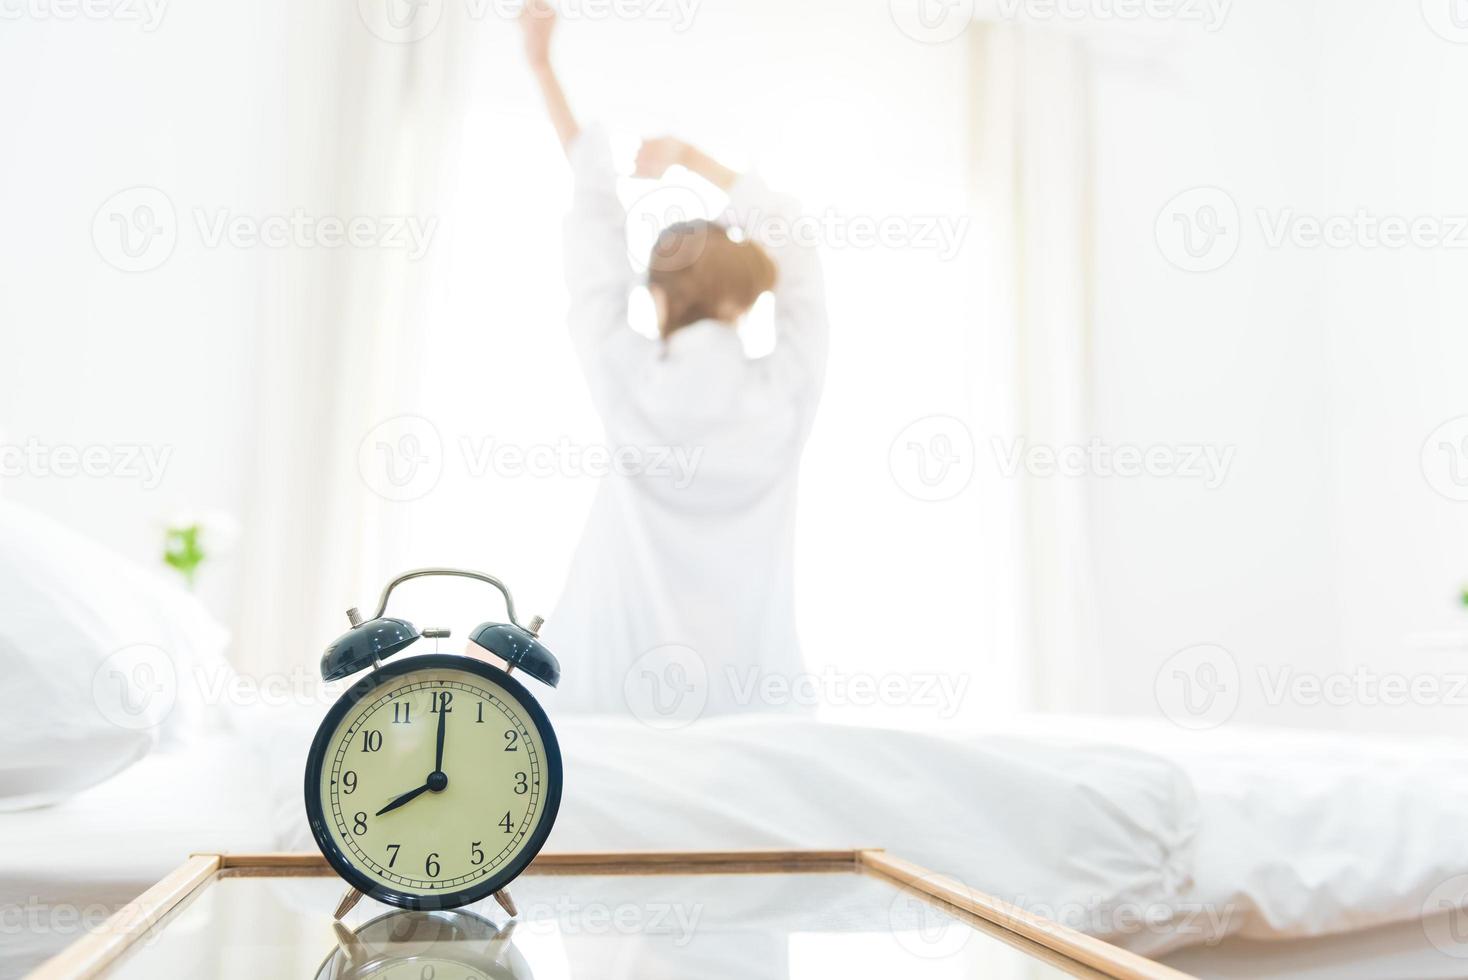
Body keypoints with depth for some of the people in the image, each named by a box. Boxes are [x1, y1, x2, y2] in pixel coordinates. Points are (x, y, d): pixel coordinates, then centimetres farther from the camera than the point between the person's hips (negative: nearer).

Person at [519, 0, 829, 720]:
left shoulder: (630, 384, -8)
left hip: (620, 695, 0)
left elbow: (596, 227, 3)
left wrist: (542, 70, 14)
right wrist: (689, 155, 17)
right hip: (754, 702, 1)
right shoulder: (786, 395, -6)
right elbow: (792, 247, 10)